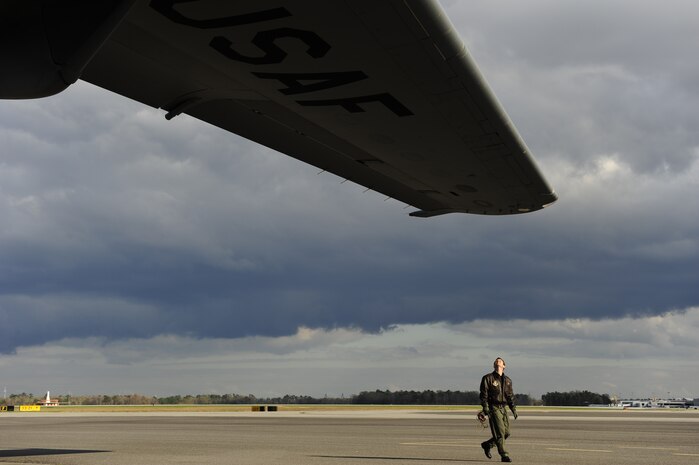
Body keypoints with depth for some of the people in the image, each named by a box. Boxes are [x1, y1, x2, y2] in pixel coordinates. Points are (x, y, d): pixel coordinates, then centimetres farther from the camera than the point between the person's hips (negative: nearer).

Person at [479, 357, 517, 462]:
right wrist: (485, 408, -16)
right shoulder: (488, 378, -1)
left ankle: (487, 445, 23)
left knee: (506, 432, 5)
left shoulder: (507, 380, 15)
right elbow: (484, 394, -6)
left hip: (503, 408, 6)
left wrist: (513, 408, 8)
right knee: (500, 432, -12)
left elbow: (510, 396, 18)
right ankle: (504, 455, -6)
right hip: (493, 408, -6)